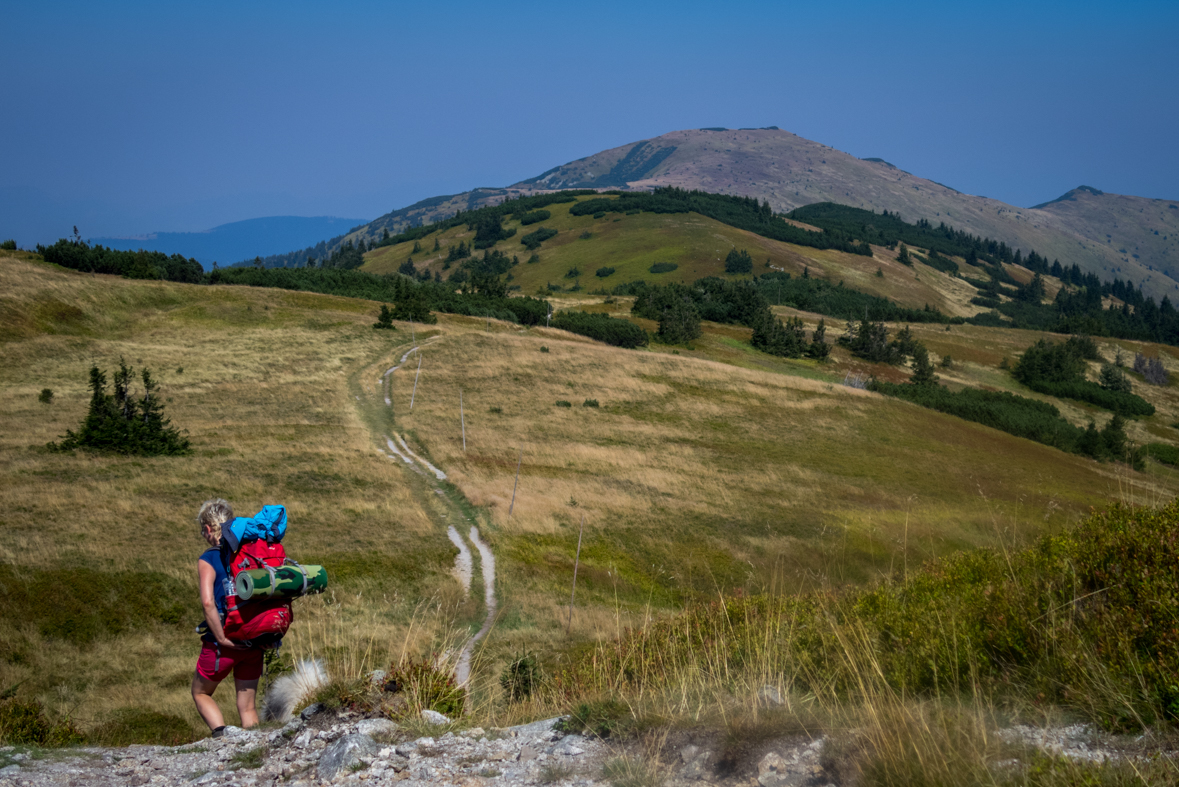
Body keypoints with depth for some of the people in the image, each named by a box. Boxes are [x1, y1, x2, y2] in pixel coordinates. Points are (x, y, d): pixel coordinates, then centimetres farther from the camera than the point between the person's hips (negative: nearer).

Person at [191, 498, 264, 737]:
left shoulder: (208, 560, -9)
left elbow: (208, 602, -23)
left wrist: (222, 638, -17)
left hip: (222, 644, -4)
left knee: (200, 693, 19)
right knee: (247, 706, 13)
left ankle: (222, 736, -2)